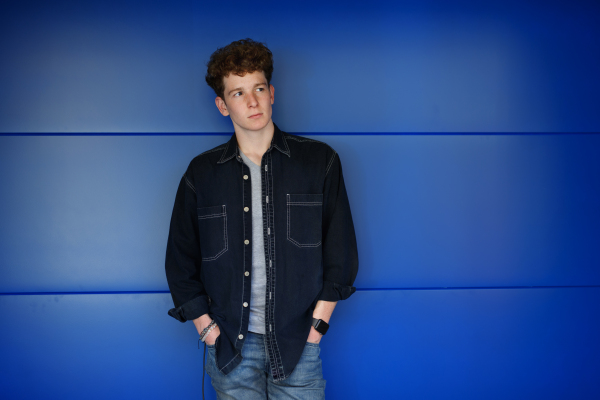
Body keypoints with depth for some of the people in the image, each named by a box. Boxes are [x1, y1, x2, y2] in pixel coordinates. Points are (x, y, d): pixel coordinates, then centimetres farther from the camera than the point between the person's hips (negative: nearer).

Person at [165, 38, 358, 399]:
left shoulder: (319, 161, 1)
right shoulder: (202, 173, 4)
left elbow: (341, 250, 3)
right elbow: (181, 259, 9)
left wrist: (318, 322, -3)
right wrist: (206, 327, 2)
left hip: (298, 342, -1)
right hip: (231, 345, 1)